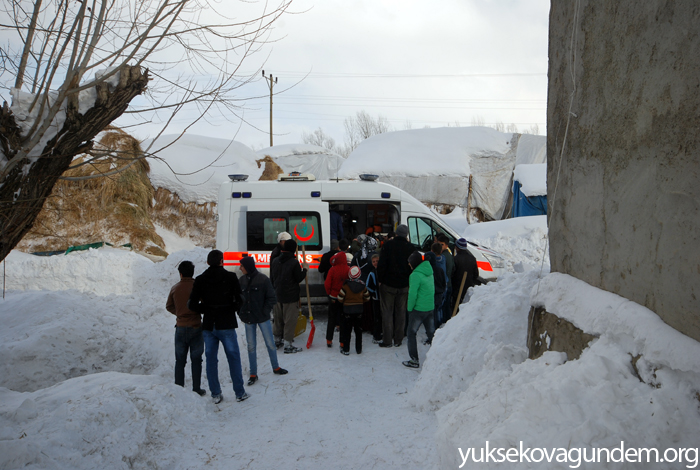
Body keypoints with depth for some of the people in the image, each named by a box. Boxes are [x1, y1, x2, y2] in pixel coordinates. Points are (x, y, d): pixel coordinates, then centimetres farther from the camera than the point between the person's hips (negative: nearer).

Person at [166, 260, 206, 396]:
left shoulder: (175, 288, 0)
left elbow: (169, 306, 9)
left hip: (180, 327, 2)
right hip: (196, 326, -2)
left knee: (180, 360, 11)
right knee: (196, 359, 6)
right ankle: (196, 389, 7)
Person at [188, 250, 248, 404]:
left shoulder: (200, 280, -1)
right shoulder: (230, 278, -7)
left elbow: (192, 304, -3)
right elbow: (239, 300, -8)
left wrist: (207, 310, 11)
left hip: (208, 325, 2)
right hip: (226, 325, -2)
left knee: (211, 359, 11)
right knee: (234, 358, 8)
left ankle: (215, 394, 15)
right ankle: (239, 393, 12)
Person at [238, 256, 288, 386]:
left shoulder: (263, 279, -12)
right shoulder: (241, 280, 1)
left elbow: (271, 298, -7)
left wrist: (265, 312, -11)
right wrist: (241, 313, 1)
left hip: (263, 318, -3)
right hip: (248, 319, 3)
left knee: (270, 344, 9)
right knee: (251, 346, 8)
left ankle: (276, 367, 29)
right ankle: (253, 374, 18)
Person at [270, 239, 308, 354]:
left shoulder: (275, 261, 4)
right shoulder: (294, 262, -17)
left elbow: (271, 278, 11)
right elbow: (298, 279, -11)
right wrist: (305, 269, 4)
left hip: (277, 296, 7)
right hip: (290, 297, -6)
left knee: (278, 318, 18)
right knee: (290, 320, -1)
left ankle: (277, 340, 30)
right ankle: (288, 345, 2)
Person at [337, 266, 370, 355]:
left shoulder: (345, 285, -12)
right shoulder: (362, 286, -2)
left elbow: (340, 298, -10)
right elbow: (367, 298, 7)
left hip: (347, 311, -3)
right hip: (359, 311, 3)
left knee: (347, 330, 5)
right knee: (358, 330, 12)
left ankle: (346, 349, 8)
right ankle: (359, 349, 18)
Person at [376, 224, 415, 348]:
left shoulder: (388, 245, -9)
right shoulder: (410, 247, -2)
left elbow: (381, 264, -12)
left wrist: (380, 279, -2)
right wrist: (409, 281, 14)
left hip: (388, 285, -2)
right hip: (404, 285, 3)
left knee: (387, 312, 4)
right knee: (401, 312, 12)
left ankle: (387, 340, 5)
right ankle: (398, 340, 16)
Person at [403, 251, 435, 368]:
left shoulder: (415, 275, -18)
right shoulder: (429, 272, 7)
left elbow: (412, 293, -19)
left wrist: (410, 308, -7)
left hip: (418, 309, -7)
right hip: (430, 308, 7)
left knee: (411, 333, 6)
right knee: (431, 333, 15)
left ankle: (414, 360, 8)